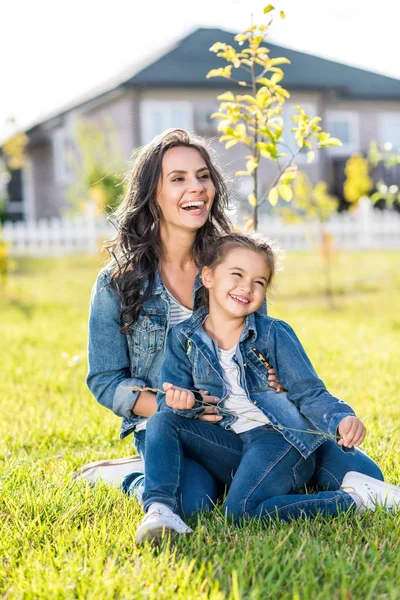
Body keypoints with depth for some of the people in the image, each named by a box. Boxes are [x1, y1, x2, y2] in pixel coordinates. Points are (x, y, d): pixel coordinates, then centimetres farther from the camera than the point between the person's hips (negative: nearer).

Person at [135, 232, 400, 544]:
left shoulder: (274, 334, -3)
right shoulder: (184, 339, 4)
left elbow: (310, 394, -6)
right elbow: (167, 399, 3)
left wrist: (342, 420, -27)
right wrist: (182, 400, -23)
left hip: (281, 438, -4)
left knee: (242, 510, -30)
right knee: (162, 421, -14)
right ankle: (161, 509, -25)